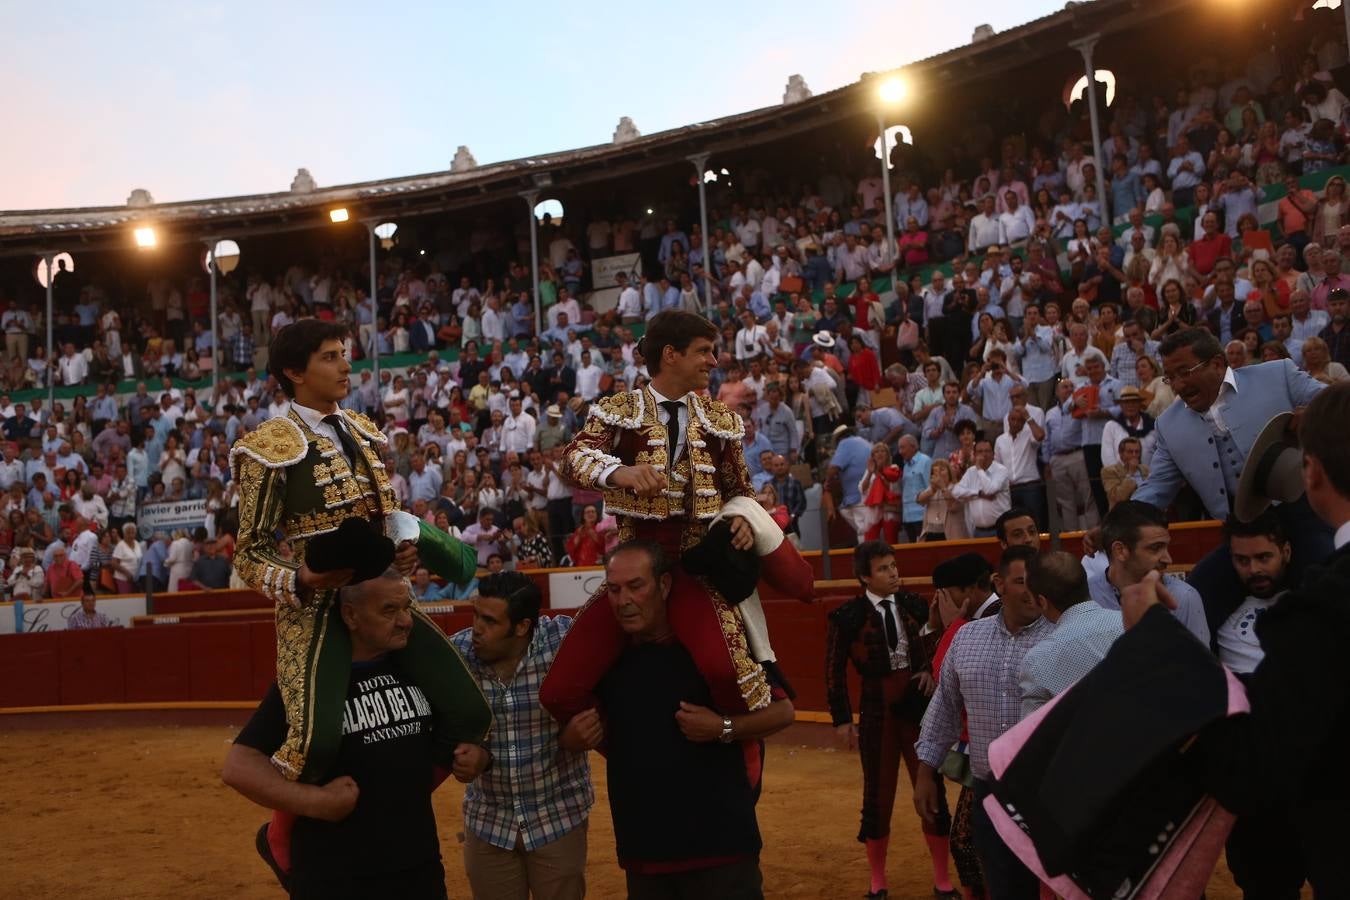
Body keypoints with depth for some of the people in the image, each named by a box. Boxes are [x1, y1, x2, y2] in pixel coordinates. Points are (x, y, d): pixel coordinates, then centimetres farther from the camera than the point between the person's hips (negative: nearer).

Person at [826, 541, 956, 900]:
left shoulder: (915, 605, -1)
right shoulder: (848, 616, -10)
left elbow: (936, 647, 14)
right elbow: (835, 672, -4)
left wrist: (930, 671, -6)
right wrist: (842, 720, -4)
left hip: (919, 708, 2)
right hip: (877, 712, -2)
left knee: (932, 791, 8)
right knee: (878, 796, 9)